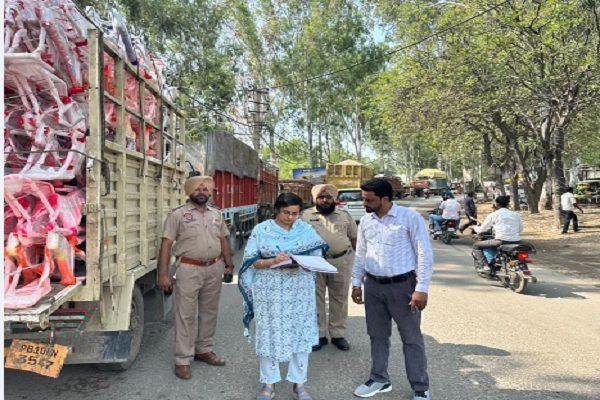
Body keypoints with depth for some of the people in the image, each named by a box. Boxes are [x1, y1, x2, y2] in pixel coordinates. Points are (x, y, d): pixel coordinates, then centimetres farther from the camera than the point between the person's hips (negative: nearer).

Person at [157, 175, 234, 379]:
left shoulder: (216, 214, 11)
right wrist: (163, 274, -13)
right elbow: (166, 244, -9)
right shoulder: (178, 214, -5)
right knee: (185, 315, 0)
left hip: (214, 269, 5)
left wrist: (229, 264, 13)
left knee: (209, 312, 15)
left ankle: (204, 350, 31)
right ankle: (182, 360, 11)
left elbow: (224, 240, 17)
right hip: (188, 269, -5)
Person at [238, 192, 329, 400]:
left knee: (301, 334, 5)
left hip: (300, 291, 1)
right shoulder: (261, 230, 0)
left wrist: (300, 264, -17)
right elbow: (251, 261, -2)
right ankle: (268, 382, 24)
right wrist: (272, 261, -19)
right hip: (270, 291, -1)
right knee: (269, 333, 5)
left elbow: (317, 258, 2)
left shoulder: (306, 229, 4)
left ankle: (299, 382, 24)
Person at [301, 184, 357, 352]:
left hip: (341, 262, 1)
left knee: (339, 299, 9)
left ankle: (338, 335, 22)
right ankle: (319, 335, 18)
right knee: (316, 299, 5)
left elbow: (354, 238, 12)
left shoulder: (344, 215, 9)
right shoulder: (306, 215, 5)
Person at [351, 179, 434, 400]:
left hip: (402, 285, -5)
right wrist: (356, 283, 12)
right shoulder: (365, 221, 6)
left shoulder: (410, 218, -11)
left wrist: (421, 289, -15)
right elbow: (360, 254, 13)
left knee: (411, 338, 7)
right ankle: (379, 379, 33)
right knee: (377, 335, 16)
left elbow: (425, 254, -11)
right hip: (373, 286, 5)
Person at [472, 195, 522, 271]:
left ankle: (485, 266, -6)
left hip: (501, 241, -6)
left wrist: (474, 227, 27)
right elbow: (520, 229, 19)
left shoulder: (493, 215, 3)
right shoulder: (516, 214, 16)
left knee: (476, 245, 10)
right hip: (516, 242, 6)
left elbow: (482, 229, 6)